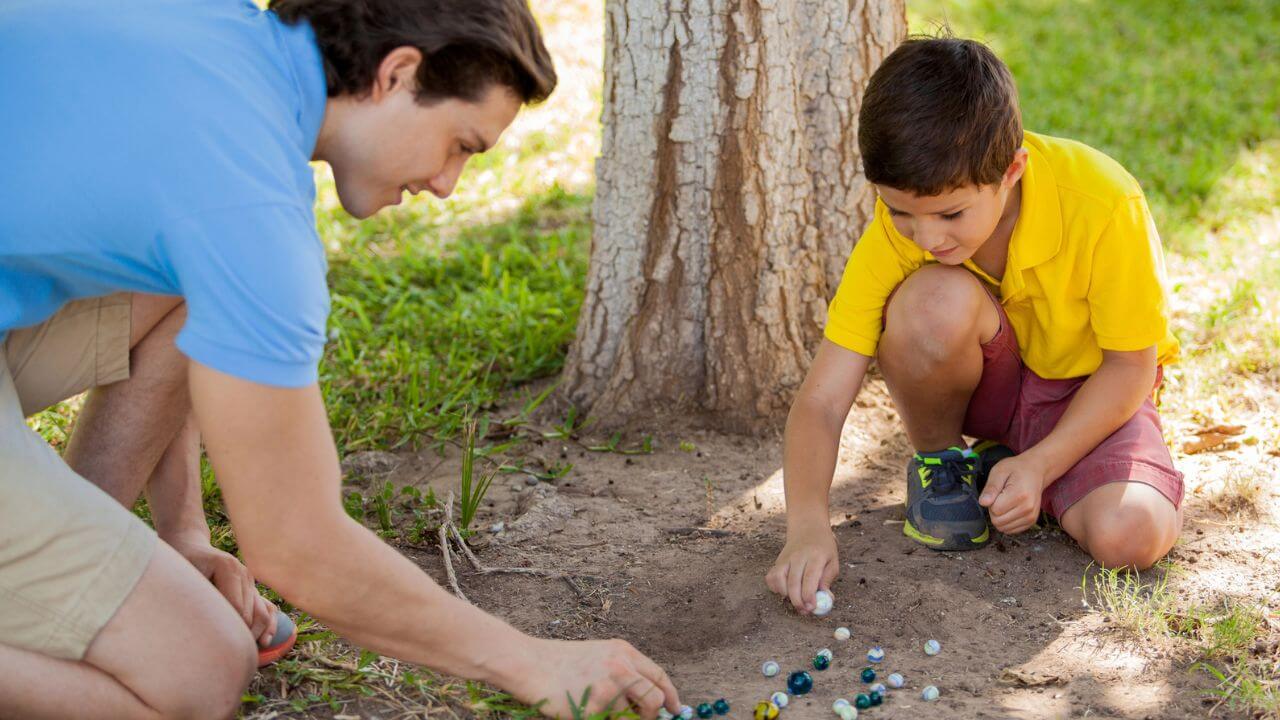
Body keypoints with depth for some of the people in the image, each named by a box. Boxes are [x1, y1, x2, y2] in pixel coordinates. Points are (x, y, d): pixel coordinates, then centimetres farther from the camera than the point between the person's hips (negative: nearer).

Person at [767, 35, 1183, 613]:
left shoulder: (1103, 205, -30)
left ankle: (1005, 462, 3)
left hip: (1088, 388, -1)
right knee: (935, 300, -34)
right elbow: (821, 402, -24)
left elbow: (1131, 365, -15)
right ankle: (940, 461, -4)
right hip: (984, 383, 1)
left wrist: (1039, 465, -26)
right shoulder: (898, 228, -24)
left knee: (1129, 536, -30)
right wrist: (807, 524, -39)